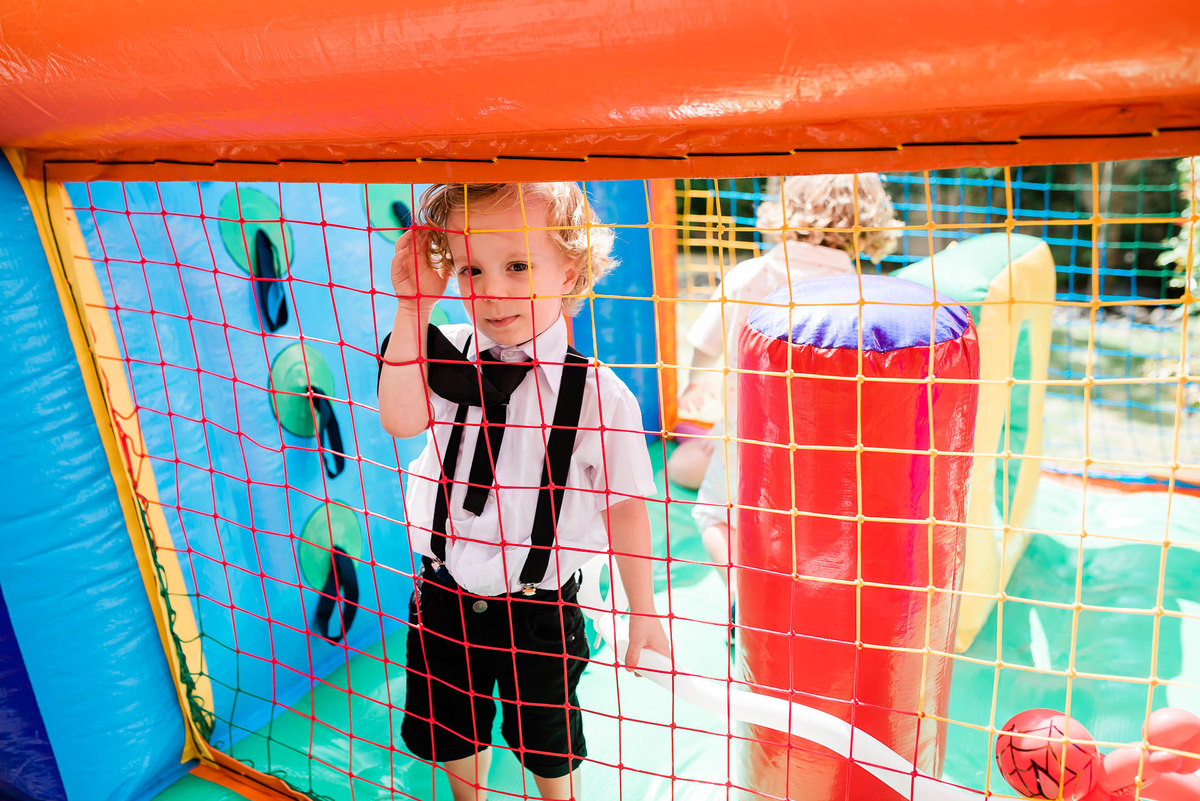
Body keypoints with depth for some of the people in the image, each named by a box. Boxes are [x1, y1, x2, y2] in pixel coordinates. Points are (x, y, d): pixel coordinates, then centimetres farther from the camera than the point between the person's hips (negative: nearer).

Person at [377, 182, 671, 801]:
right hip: (442, 594, 3)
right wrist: (411, 308, -32)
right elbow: (402, 419, -30)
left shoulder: (597, 395, -19)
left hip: (539, 609, -3)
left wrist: (643, 613, -2)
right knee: (447, 727, 25)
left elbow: (625, 508, -10)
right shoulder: (444, 356, -12)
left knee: (546, 739, 21)